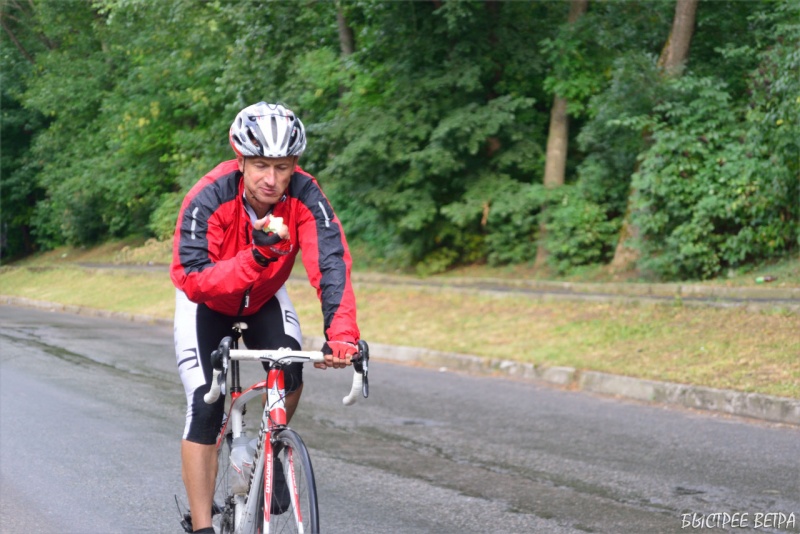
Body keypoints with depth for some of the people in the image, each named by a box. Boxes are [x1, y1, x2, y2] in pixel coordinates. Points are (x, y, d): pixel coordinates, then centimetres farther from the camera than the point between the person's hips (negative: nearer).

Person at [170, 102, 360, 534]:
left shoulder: (304, 195, -29)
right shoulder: (208, 199, -34)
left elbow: (331, 263, -39)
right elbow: (193, 280, -41)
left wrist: (341, 333, -53)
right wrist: (256, 256, -55)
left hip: (264, 296, 2)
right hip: (207, 302, -2)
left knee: (290, 377, -21)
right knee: (204, 408, -13)